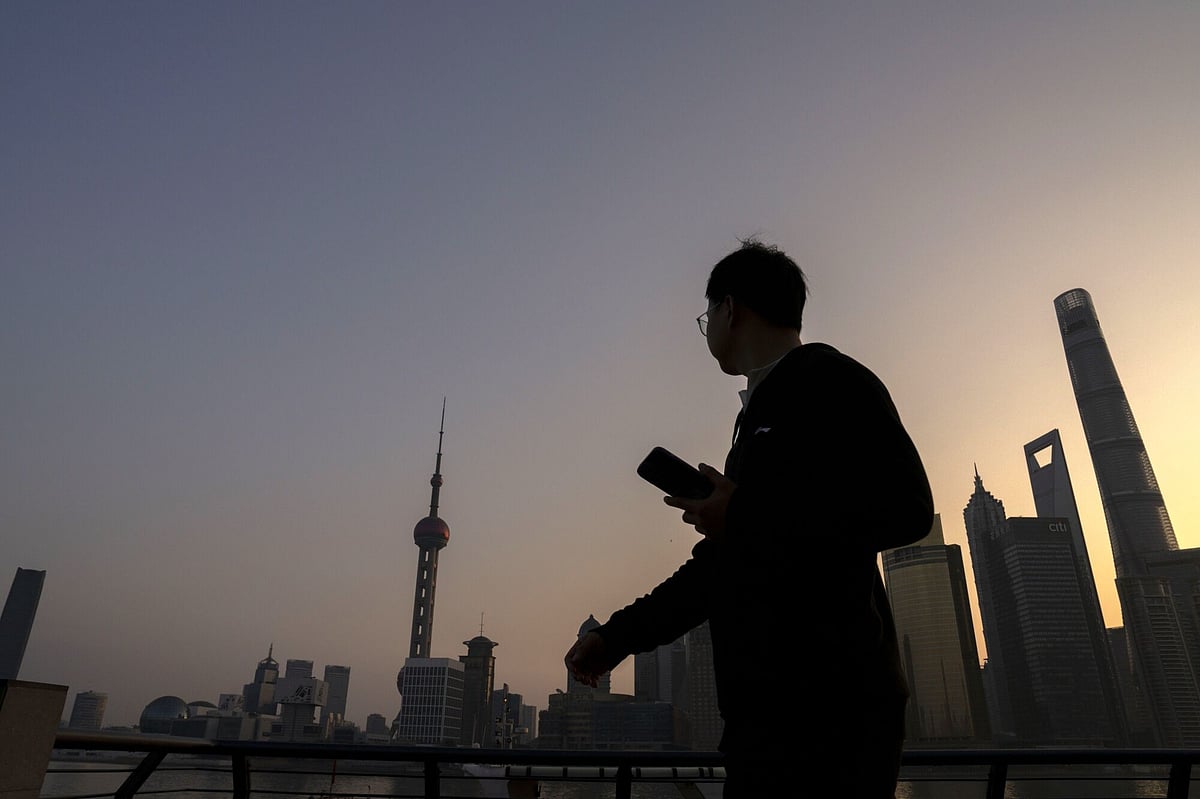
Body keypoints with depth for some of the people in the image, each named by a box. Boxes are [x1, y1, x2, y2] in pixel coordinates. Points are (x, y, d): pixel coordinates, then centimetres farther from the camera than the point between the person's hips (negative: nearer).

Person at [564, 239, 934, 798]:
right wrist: (617, 637, 18)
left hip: (825, 705, -8)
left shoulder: (827, 380, -5)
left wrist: (744, 513, -15)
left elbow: (905, 509, -19)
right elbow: (720, 564, 21)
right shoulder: (761, 411, 20)